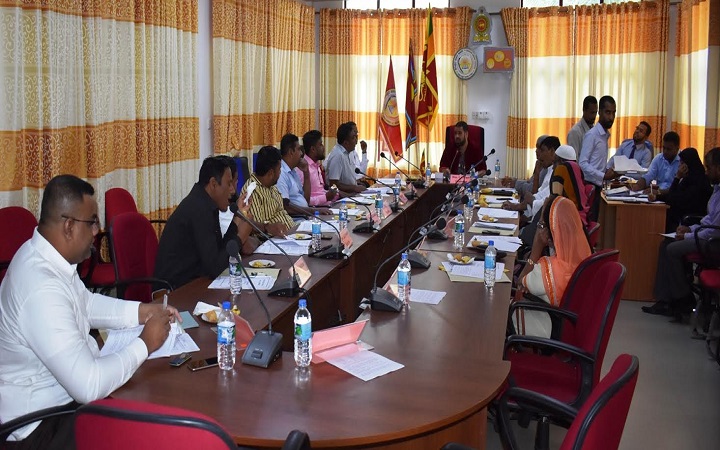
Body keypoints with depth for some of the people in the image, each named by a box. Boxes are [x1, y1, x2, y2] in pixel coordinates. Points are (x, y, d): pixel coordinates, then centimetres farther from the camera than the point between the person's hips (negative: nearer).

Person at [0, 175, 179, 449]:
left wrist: (140, 311, 2)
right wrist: (145, 345, -19)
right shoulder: (42, 289, -32)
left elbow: (85, 303, 16)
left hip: (60, 391, 9)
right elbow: (89, 387, -32)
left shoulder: (43, 254, -3)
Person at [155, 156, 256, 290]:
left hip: (191, 280, 8)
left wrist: (237, 219, 3)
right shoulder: (199, 209, -21)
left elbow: (219, 248, 10)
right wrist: (240, 237, -11)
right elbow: (215, 267, -23)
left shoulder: (204, 204, 5)